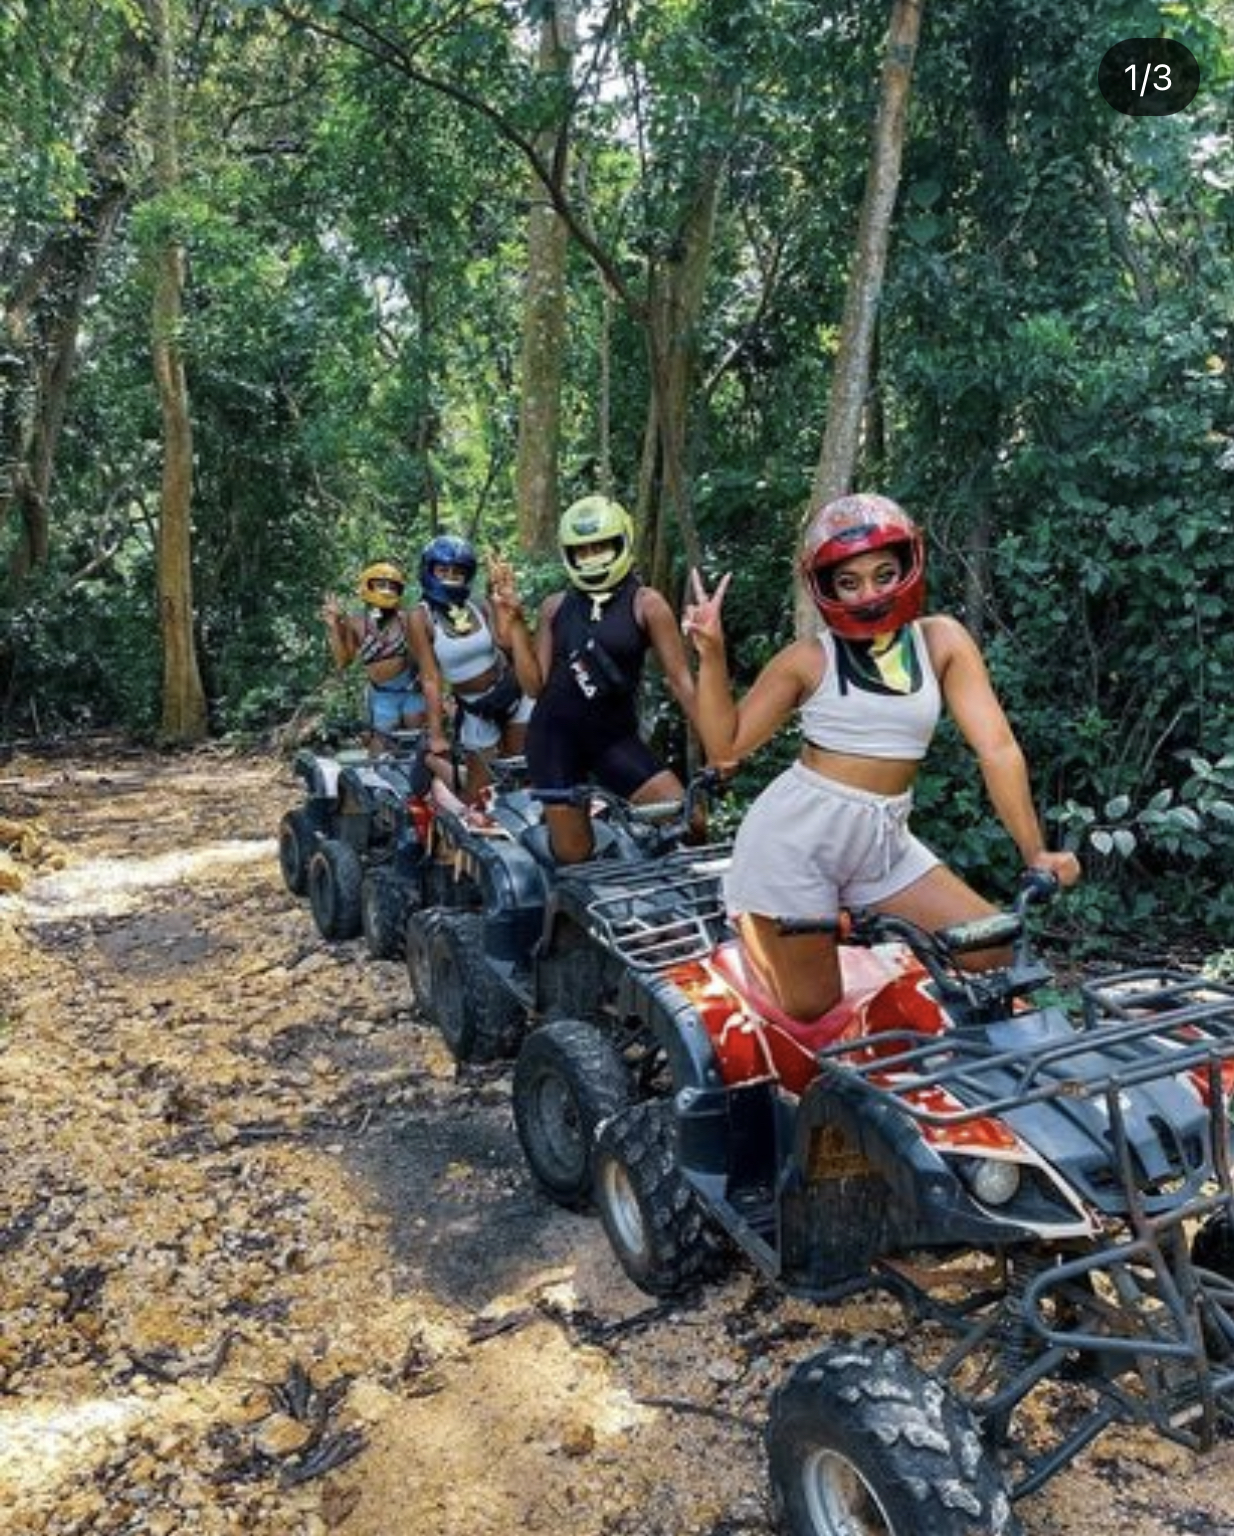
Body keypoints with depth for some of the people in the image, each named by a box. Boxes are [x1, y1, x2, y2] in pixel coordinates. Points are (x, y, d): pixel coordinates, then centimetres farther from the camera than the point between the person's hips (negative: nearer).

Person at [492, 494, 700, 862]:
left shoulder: (645, 604, -5)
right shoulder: (555, 607, 4)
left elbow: (681, 679, -7)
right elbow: (535, 686, 2)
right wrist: (513, 622, -6)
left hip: (615, 737, -1)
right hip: (556, 734, 1)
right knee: (573, 855, 4)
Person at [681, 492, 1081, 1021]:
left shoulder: (941, 640, -1)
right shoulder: (807, 659, -5)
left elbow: (997, 747, -5)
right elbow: (726, 747, -3)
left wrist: (1035, 852, -10)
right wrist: (711, 654, -14)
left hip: (883, 843, 3)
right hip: (794, 838, -3)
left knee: (995, 951, -4)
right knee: (811, 1006, 2)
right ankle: (750, 923, 30)